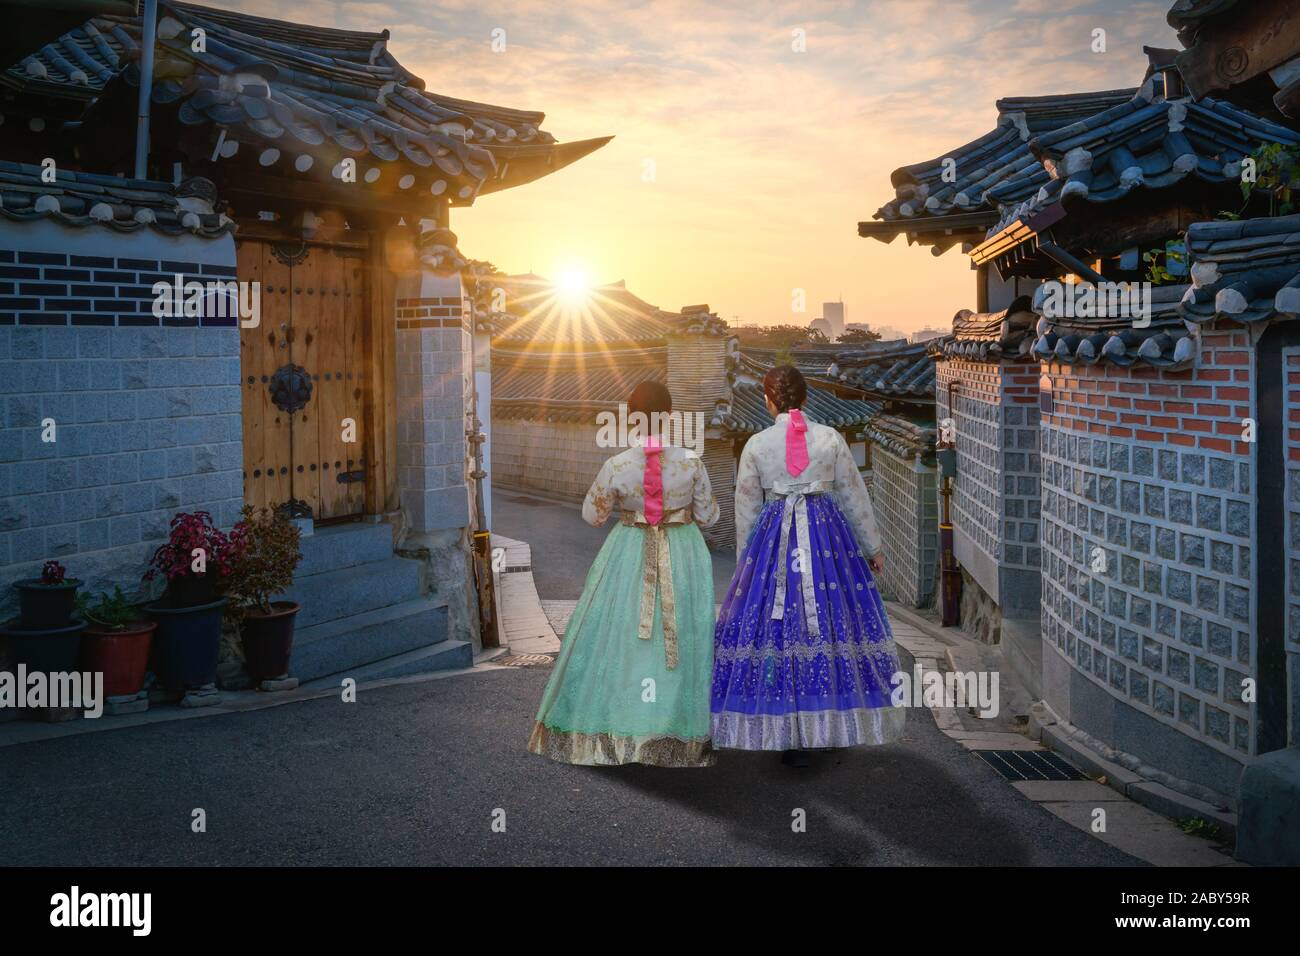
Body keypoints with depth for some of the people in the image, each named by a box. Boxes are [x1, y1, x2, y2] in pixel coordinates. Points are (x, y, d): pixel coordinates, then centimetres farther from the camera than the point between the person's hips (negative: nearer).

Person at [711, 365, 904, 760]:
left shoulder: (756, 444, -2)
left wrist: (744, 561, 15)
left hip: (774, 538, -1)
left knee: (777, 625, 3)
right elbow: (855, 496, 5)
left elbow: (746, 509, 4)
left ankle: (792, 737, 3)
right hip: (828, 536, 1)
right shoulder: (831, 438, 0)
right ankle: (830, 726, 18)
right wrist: (872, 547, 16)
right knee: (832, 618, 10)